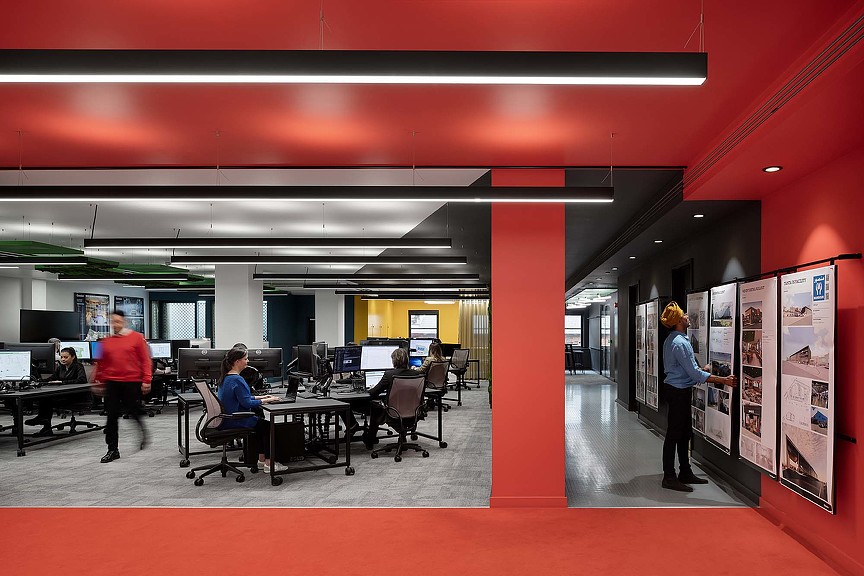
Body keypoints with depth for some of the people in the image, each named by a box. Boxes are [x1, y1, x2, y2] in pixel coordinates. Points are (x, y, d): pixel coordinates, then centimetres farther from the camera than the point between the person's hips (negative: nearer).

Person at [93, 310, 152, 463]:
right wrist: (98, 381, 13)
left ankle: (142, 435, 37)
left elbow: (145, 360, -4)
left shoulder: (136, 338, -2)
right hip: (111, 383, 3)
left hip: (132, 382, -3)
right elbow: (101, 363, 14)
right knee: (112, 416, 3)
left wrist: (146, 380, -9)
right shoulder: (105, 341, 8)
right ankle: (113, 449, 12)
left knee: (134, 413, 8)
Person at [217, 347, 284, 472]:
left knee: (260, 422, 23)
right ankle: (268, 463, 2)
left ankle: (261, 457, 26)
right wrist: (266, 400, -13)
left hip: (226, 418, 10)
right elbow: (247, 403, -23)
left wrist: (261, 397, 11)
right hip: (234, 421, -10)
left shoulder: (226, 377, 10)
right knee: (268, 426, 1)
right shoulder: (237, 380, -23)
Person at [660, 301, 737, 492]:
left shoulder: (672, 340, 12)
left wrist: (701, 370, 27)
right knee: (674, 434, -5)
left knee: (685, 433, 16)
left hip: (677, 390, 10)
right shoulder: (680, 343, -21)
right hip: (678, 392, -10)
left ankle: (685, 473, 25)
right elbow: (695, 373, -21)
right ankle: (669, 478, 2)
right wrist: (723, 380, -18)